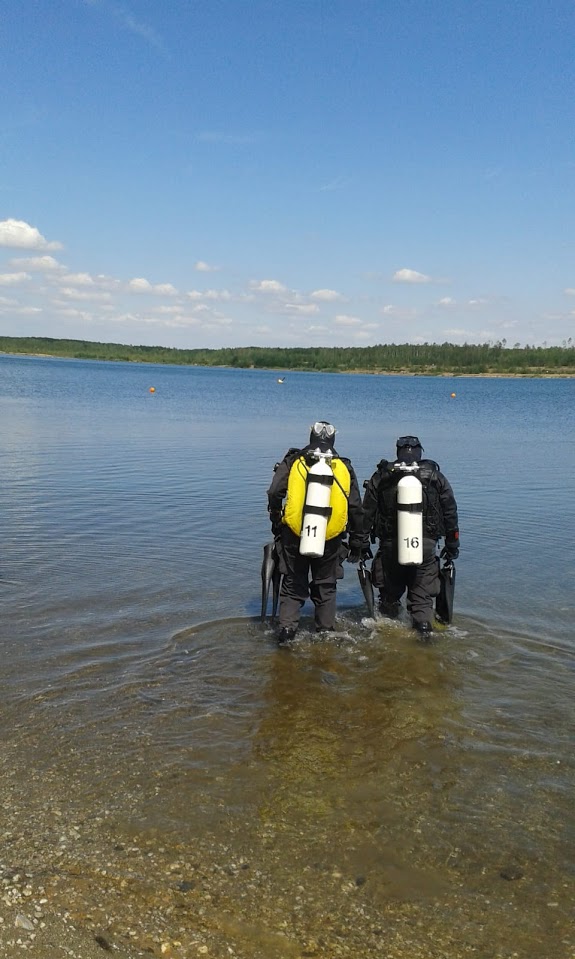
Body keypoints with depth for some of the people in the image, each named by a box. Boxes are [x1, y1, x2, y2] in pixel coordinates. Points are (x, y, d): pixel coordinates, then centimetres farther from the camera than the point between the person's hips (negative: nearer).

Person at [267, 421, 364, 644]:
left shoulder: (293, 461, 0)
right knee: (325, 587, 17)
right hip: (330, 540, 1)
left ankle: (287, 627, 0)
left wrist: (276, 522, 6)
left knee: (293, 585, 12)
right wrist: (356, 543, 12)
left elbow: (274, 493, -10)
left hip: (294, 535, -1)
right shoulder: (344, 467, 4)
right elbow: (356, 509, 5)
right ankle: (326, 632, 22)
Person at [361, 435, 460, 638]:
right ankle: (424, 630, -1)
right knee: (422, 596, 8)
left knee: (390, 593, 15)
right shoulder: (435, 477, 5)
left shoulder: (380, 477, 4)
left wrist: (363, 543, 11)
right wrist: (452, 544, 17)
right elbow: (450, 513, 9)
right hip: (426, 545, 0)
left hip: (391, 545, 0)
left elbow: (367, 513, 4)